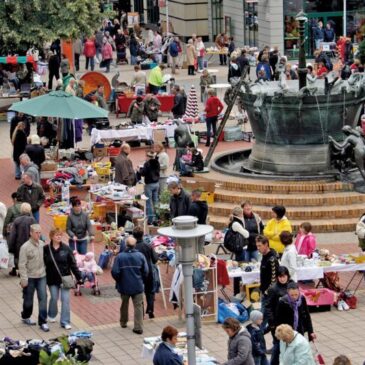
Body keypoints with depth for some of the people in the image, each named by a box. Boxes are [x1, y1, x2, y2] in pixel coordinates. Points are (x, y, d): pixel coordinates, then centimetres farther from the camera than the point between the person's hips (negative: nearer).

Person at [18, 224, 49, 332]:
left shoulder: (42, 244, 0)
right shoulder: (25, 247, -15)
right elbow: (22, 265, -14)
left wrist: (45, 271, 11)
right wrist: (24, 279, -16)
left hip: (41, 276, 4)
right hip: (30, 277, -4)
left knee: (43, 298, -3)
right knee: (28, 299, 12)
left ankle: (42, 322, 1)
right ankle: (25, 317, 35)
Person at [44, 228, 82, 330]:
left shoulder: (66, 249, -5)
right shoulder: (46, 249, -6)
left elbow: (73, 264, -3)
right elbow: (42, 264, -1)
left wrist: (78, 277, -5)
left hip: (65, 278, 0)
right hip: (52, 279, 0)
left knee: (65, 299, -3)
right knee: (54, 298, 10)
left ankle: (65, 321, 3)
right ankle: (52, 315, 38)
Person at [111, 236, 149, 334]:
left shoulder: (120, 256, -14)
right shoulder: (140, 256, -9)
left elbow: (115, 272, -14)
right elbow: (145, 271, -6)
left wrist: (118, 281, 5)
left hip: (124, 286, 0)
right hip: (138, 286, 0)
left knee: (124, 305, 21)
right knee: (138, 306, 4)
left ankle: (123, 322, 37)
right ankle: (138, 327, -2)